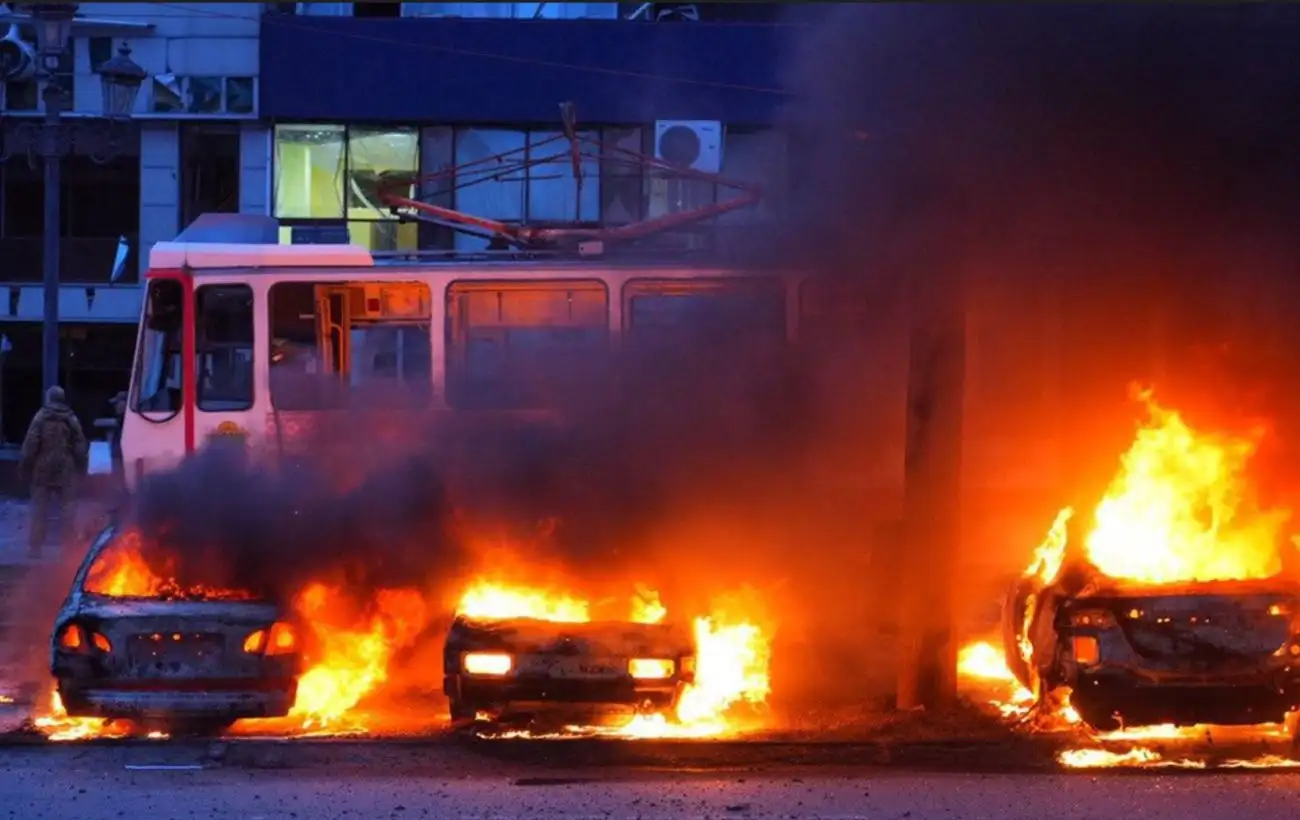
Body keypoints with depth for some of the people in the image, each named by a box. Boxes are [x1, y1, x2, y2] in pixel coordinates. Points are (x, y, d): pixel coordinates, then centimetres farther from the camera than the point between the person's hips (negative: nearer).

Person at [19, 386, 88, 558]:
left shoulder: (40, 418, -6)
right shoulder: (71, 420, 2)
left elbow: (30, 446, -8)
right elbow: (80, 447, 5)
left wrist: (25, 468, -1)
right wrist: (80, 467, 14)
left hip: (43, 470, -1)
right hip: (65, 471, 1)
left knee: (39, 509, 5)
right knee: (67, 508, 6)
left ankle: (35, 547, 4)